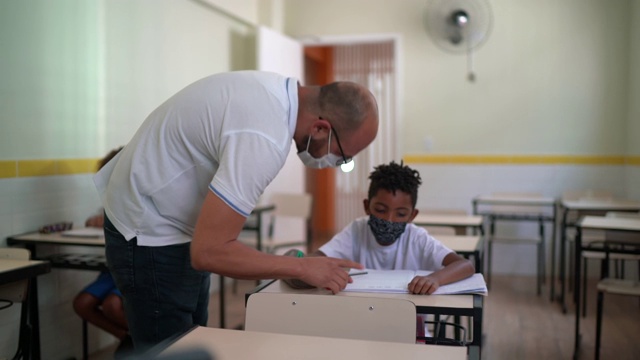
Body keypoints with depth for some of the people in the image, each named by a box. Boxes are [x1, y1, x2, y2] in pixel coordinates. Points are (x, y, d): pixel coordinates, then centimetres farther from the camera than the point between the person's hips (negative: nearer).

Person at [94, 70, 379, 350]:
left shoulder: (277, 90, -3)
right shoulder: (263, 138, -33)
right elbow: (209, 252, -32)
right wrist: (303, 268, -24)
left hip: (160, 219, 10)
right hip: (152, 236, -9)